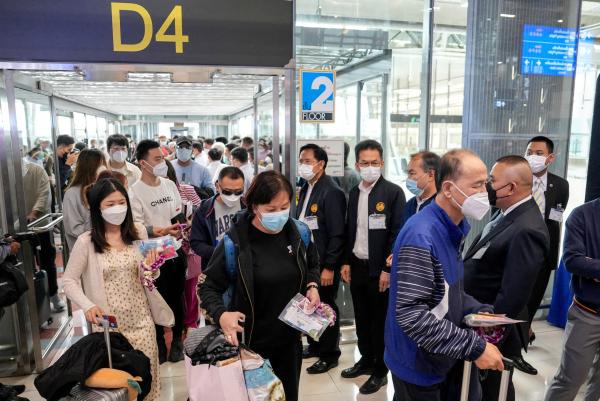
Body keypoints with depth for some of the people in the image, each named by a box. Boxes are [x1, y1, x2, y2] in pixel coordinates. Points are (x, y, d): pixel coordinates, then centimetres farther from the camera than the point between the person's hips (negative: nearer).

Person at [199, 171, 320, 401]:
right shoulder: (235, 242, -21)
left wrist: (312, 286, -6)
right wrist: (221, 315, -29)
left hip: (290, 337, 4)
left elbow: (312, 264, 12)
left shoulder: (298, 232, -8)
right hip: (250, 340, -4)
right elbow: (209, 287, -12)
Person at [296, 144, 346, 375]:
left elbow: (337, 234, -19)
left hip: (323, 265, -7)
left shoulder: (332, 192, -17)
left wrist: (329, 267, -19)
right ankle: (314, 346, 38)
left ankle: (330, 355, 26)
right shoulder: (305, 189, 9)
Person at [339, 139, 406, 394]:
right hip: (356, 266, 6)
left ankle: (380, 371, 24)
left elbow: (397, 233, -12)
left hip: (380, 269, -5)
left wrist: (388, 269, -15)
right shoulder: (354, 193, 8)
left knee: (380, 321, 7)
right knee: (362, 318, 17)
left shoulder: (393, 192, -10)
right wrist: (346, 262, 7)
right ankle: (366, 360, 36)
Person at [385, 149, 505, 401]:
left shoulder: (456, 228, 3)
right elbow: (411, 314, -31)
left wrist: (480, 312, -4)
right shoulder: (421, 237, -27)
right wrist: (475, 347, -27)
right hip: (419, 364, -8)